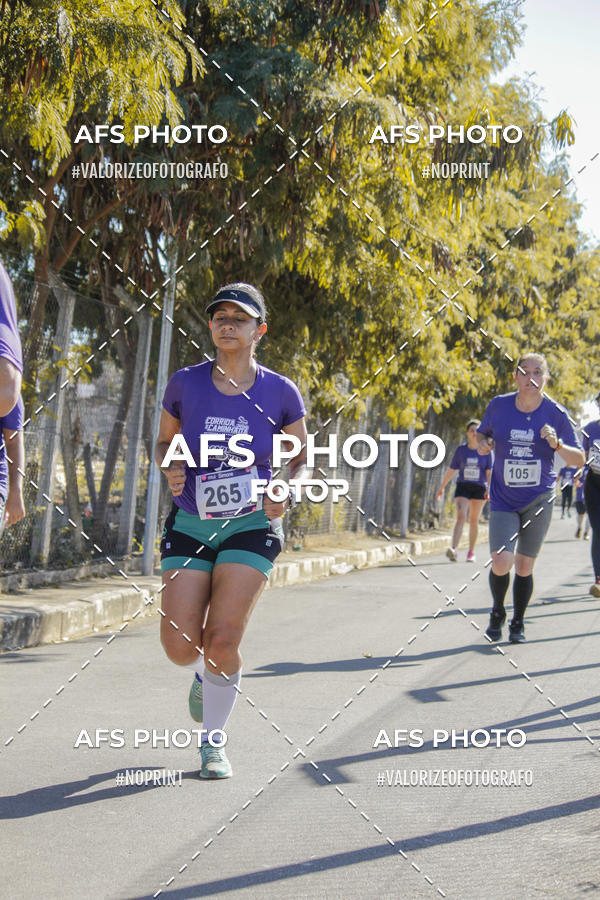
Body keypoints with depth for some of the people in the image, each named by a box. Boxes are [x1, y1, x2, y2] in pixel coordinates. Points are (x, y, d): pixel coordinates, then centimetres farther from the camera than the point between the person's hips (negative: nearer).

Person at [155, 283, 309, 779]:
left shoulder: (280, 392, -4)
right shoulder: (185, 384, -2)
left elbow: (301, 458, 8)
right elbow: (164, 441, 12)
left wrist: (288, 491, -12)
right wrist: (171, 468, -10)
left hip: (252, 527, -1)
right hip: (190, 526, 2)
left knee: (222, 640, -13)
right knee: (180, 646, -7)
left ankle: (213, 742, 10)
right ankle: (205, 673, 33)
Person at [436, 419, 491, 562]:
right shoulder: (461, 450, 4)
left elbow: (490, 472, -4)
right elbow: (451, 469, 11)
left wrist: (489, 488, -18)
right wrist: (442, 487, 15)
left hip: (479, 488, 0)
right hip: (462, 487, 0)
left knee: (473, 521, 7)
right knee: (461, 517, -17)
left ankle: (471, 552, 18)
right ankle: (454, 549, -29)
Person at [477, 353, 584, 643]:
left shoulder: (555, 413, -7)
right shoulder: (498, 406, -4)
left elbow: (579, 459, -3)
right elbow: (483, 434, 15)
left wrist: (557, 444, -22)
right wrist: (484, 443, -9)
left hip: (539, 499, 0)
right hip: (503, 500, 0)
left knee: (524, 566, 3)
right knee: (501, 562, -14)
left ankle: (518, 624, 25)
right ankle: (497, 613, 15)